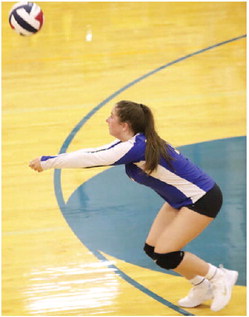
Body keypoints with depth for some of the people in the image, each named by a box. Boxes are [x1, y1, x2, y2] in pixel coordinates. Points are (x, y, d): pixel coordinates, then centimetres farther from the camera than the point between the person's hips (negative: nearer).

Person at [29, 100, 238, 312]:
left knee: (164, 255, -11)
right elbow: (94, 153, -1)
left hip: (203, 199, -10)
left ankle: (220, 277, 7)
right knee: (152, 249, 6)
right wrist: (48, 160, -8)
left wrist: (47, 162, -22)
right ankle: (202, 288, 20)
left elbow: (92, 159, -28)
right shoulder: (130, 142, 0)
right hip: (181, 199, 10)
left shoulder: (137, 147, -28)